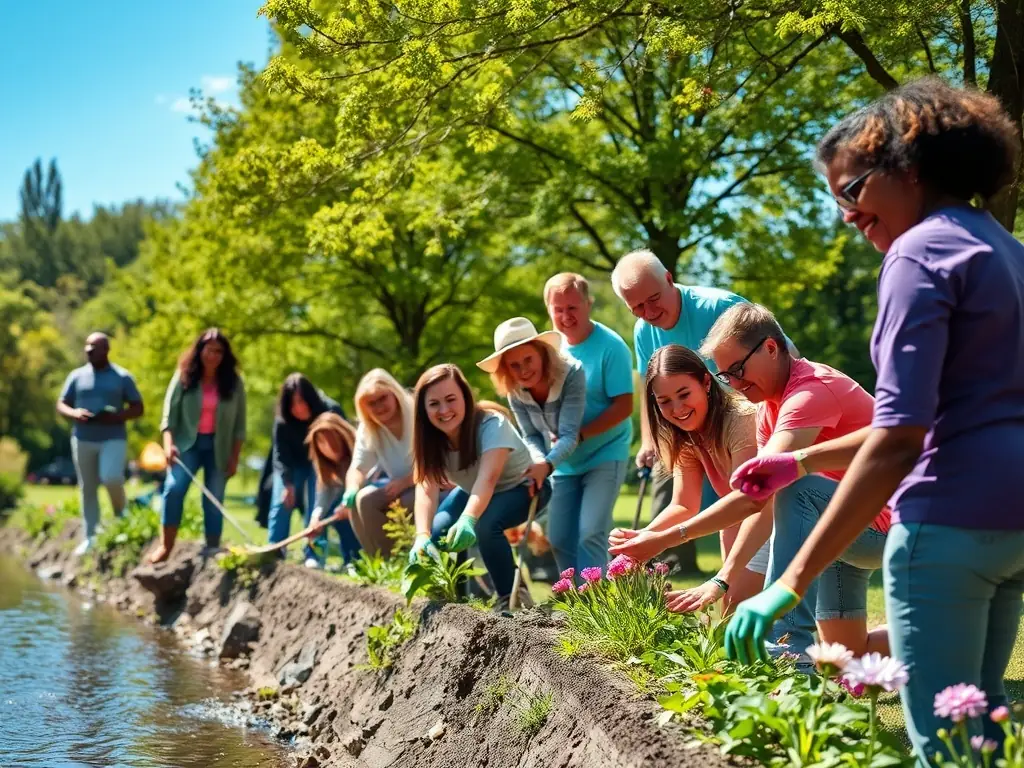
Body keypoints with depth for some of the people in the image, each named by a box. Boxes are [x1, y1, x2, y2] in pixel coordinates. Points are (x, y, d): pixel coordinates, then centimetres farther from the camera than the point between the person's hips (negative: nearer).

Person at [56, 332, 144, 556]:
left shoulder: (122, 377, 2)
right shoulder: (77, 376, 9)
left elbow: (138, 408, 3)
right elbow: (61, 405, 9)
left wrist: (117, 416, -16)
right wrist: (74, 413, -13)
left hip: (113, 438, -3)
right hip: (83, 439, 3)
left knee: (110, 477, -25)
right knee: (87, 489, 5)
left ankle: (121, 513, 5)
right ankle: (90, 537, 11)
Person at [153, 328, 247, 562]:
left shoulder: (233, 382, 2)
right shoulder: (184, 376, 0)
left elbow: (239, 424, 4)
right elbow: (169, 413, -3)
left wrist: (234, 458, -1)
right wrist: (169, 443, -18)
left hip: (218, 447, 1)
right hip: (188, 443, -1)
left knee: (214, 500, 2)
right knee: (173, 488, -19)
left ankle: (212, 552, 9)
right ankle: (165, 547, -15)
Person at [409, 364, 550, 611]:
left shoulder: (492, 424, -33)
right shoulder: (430, 437, -19)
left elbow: (488, 479, -48)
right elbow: (426, 489, -31)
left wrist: (468, 519, -67)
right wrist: (422, 536, -50)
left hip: (522, 488, -5)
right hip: (473, 492, 5)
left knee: (484, 526, -34)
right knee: (437, 533, -20)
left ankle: (512, 597, -14)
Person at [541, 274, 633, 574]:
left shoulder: (610, 346, -15)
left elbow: (623, 406, -17)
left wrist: (579, 435, -25)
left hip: (605, 456, -6)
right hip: (563, 461, 6)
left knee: (590, 535, -14)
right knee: (560, 539, 8)